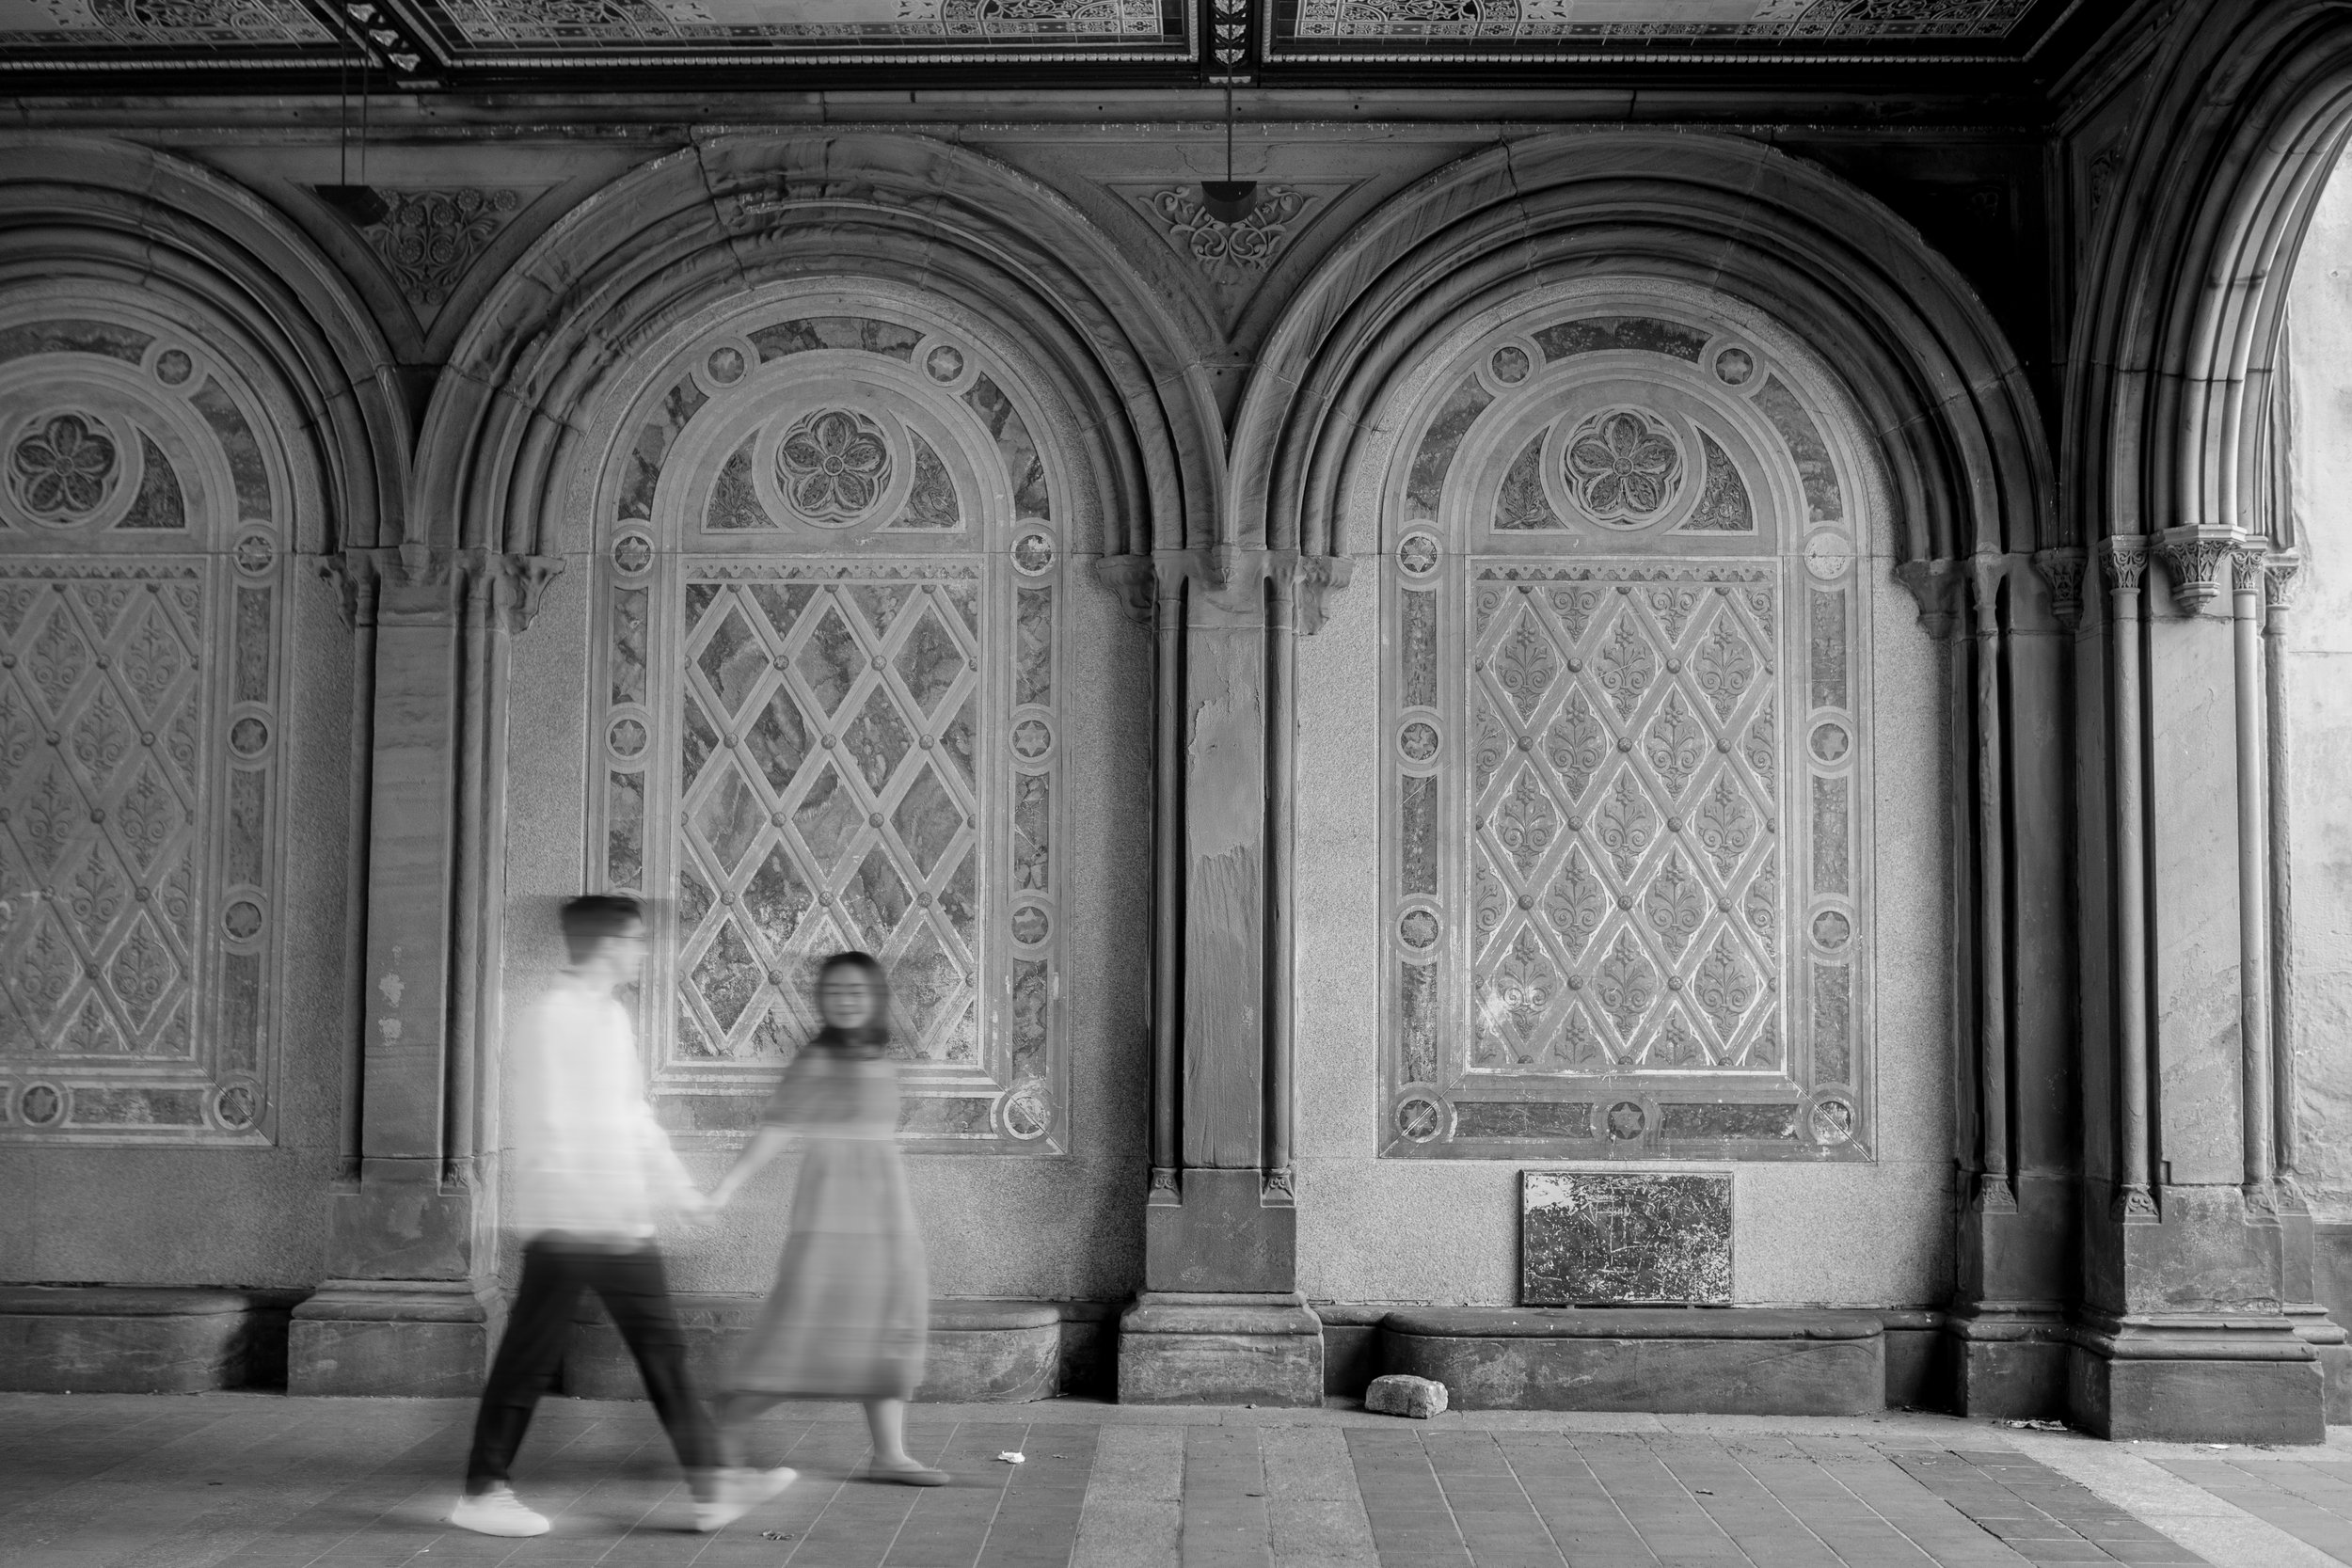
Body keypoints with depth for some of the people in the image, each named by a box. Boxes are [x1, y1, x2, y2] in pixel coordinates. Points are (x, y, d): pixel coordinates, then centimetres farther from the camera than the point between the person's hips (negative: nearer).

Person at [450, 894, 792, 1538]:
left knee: (664, 1350, 7)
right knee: (529, 1359, 3)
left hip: (621, 1224, 9)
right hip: (568, 1225, -9)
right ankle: (482, 1493, 17)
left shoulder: (613, 1016, 13)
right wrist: (581, 1209, -24)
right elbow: (543, 1129, -20)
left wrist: (677, 1187, 20)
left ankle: (710, 1488, 9)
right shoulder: (552, 1020, -14)